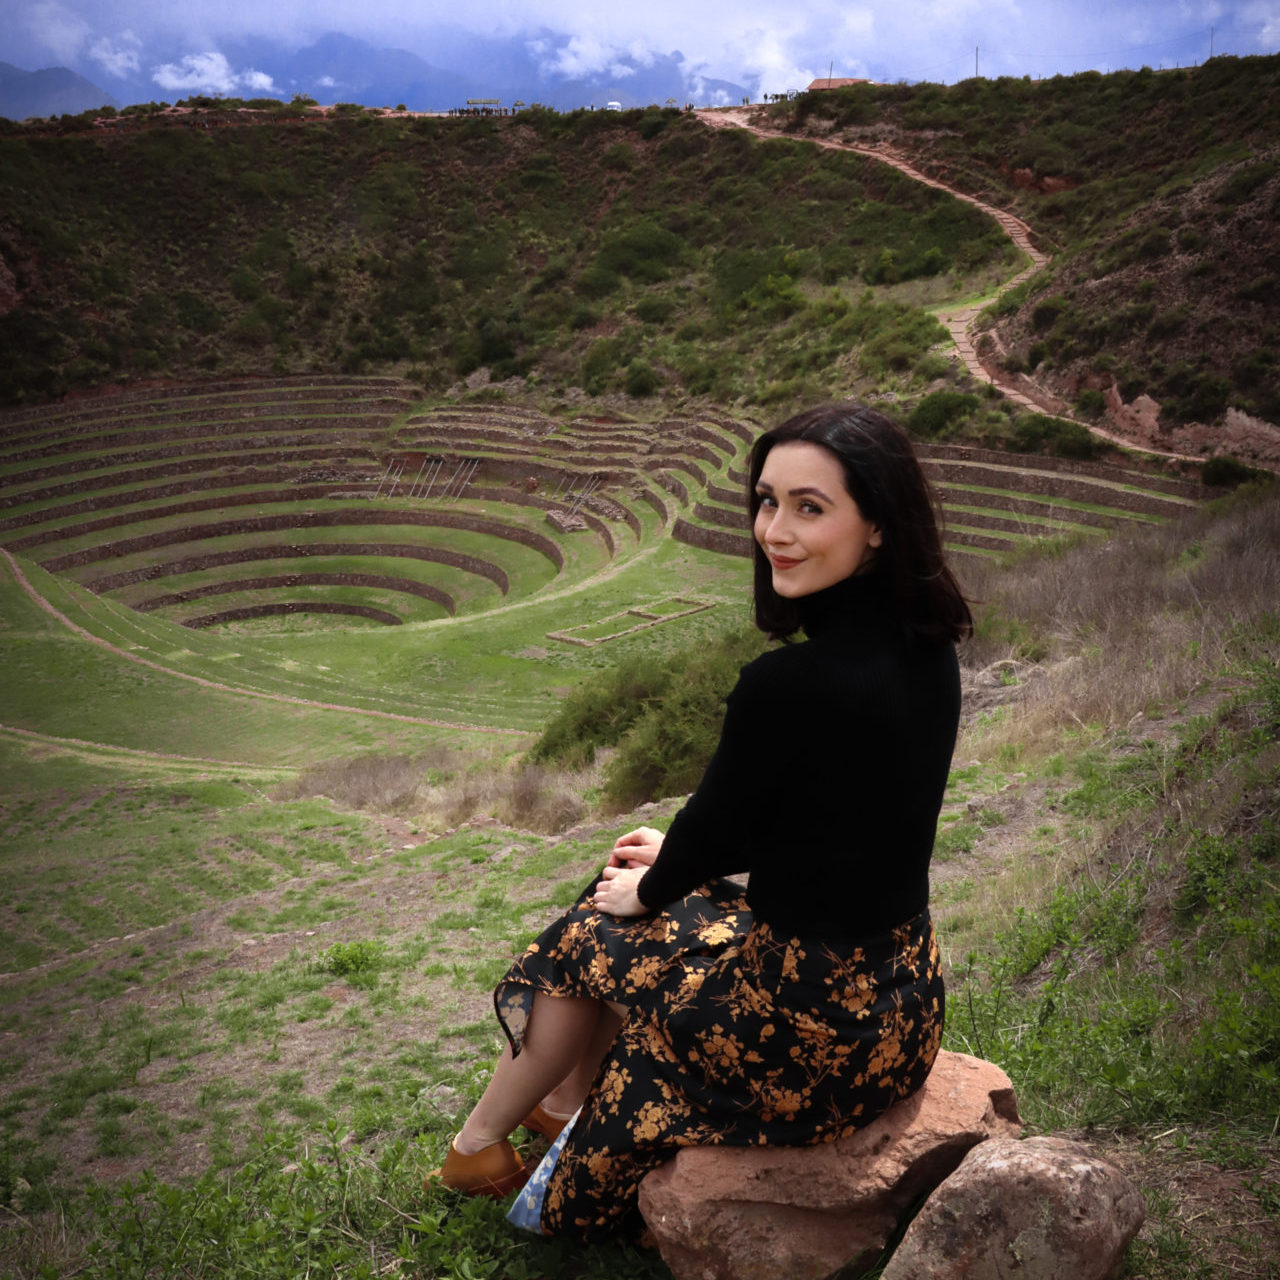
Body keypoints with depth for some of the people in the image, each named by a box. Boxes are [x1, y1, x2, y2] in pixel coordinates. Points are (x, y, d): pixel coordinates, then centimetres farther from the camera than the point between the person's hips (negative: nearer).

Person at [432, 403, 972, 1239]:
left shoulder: (789, 684, -29)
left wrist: (646, 893, 9)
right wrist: (678, 854, 18)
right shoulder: (928, 648, -3)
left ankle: (478, 1142, 42)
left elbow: (714, 827, -13)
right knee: (626, 899, 24)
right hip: (903, 996, 7)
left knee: (591, 934, 17)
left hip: (816, 1029, -7)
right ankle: (565, 1101, 45)